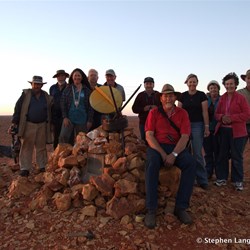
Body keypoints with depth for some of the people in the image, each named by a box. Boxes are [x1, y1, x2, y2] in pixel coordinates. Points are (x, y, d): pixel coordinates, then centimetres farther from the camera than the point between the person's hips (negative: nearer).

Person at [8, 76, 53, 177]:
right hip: (28, 125, -2)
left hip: (42, 125, 2)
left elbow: (50, 110, 13)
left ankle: (42, 167, 18)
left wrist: (50, 125, 9)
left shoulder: (46, 96, 8)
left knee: (41, 147, 9)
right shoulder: (25, 94, 0)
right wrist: (14, 123, -10)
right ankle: (25, 169, 7)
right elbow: (18, 109, -3)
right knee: (26, 147, 0)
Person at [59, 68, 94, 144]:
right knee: (63, 137, -13)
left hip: (82, 120, 0)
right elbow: (63, 103, 2)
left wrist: (90, 120, -3)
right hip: (69, 118, 0)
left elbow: (90, 107, 2)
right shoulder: (67, 89, 6)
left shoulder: (87, 91, 5)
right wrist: (65, 117, -7)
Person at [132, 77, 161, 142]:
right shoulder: (140, 95, 9)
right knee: (144, 141, 6)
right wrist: (143, 109, -12)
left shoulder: (158, 95, 7)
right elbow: (134, 109, 4)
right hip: (143, 123, 1)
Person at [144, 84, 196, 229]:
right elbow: (149, 135, -5)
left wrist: (174, 154, -21)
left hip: (177, 147, 2)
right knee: (152, 162, -35)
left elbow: (185, 137, -5)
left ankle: (181, 207, -17)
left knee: (191, 163, -28)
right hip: (157, 146, -1)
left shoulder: (182, 113, 6)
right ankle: (151, 209, -27)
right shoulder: (154, 113, 4)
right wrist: (163, 154, -18)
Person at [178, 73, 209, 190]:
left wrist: (207, 127, -5)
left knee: (198, 153, -4)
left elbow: (205, 112, -1)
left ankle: (202, 180, 7)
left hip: (197, 125, -3)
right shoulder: (182, 96, 6)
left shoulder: (202, 95, 0)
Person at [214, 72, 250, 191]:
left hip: (237, 132, -4)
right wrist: (222, 117, -11)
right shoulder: (222, 98, 10)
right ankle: (222, 178, 22)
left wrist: (232, 118, -19)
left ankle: (238, 181, 15)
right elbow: (216, 114, 12)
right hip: (223, 130, 4)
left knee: (237, 156, 2)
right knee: (222, 155, 9)